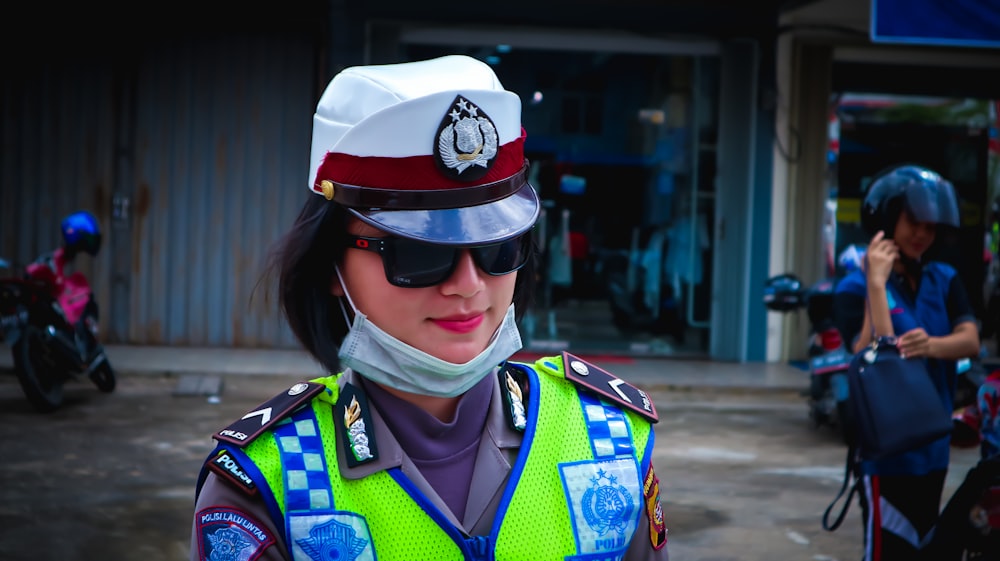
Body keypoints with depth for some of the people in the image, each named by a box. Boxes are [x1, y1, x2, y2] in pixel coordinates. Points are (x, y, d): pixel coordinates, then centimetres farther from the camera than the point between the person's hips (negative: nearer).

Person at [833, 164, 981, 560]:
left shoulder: (945, 280, 8)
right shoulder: (855, 287, -10)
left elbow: (970, 340, -7)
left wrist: (931, 346, -29)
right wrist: (877, 283, -25)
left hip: (933, 447, 7)